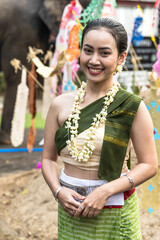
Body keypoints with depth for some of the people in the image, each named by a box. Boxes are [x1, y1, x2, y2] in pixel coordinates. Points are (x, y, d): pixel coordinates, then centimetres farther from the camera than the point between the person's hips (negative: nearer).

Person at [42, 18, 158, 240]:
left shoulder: (132, 107, -9)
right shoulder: (60, 105, 0)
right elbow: (48, 158, 7)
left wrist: (106, 191, -17)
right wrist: (58, 191, -10)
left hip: (114, 213, -2)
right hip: (71, 211, 3)